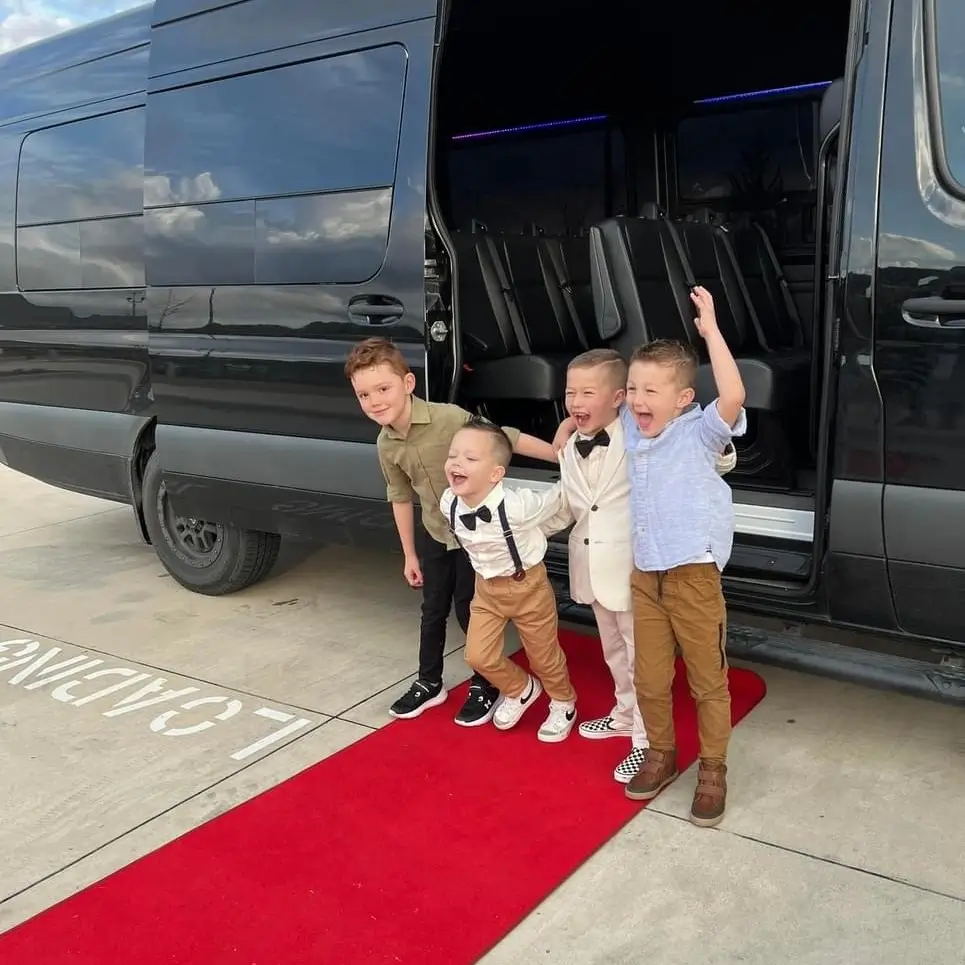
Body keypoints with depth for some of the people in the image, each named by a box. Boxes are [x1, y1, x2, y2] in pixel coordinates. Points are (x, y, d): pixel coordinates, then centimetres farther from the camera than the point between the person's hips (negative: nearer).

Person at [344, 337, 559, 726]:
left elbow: (508, 438, -23)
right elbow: (401, 498, 4)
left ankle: (484, 686, 26)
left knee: (469, 609, 5)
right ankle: (429, 683, 36)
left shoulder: (450, 417, -27)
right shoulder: (386, 445, -8)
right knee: (433, 610, 17)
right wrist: (410, 554, 10)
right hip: (434, 535, 5)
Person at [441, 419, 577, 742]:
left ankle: (563, 705, 42)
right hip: (486, 586, 5)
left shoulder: (518, 506, -37)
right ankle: (521, 690, 37)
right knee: (479, 656, 7)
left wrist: (534, 534, 0)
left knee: (543, 655, 13)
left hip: (527, 584, -5)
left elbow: (559, 499, -19)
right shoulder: (448, 504, -19)